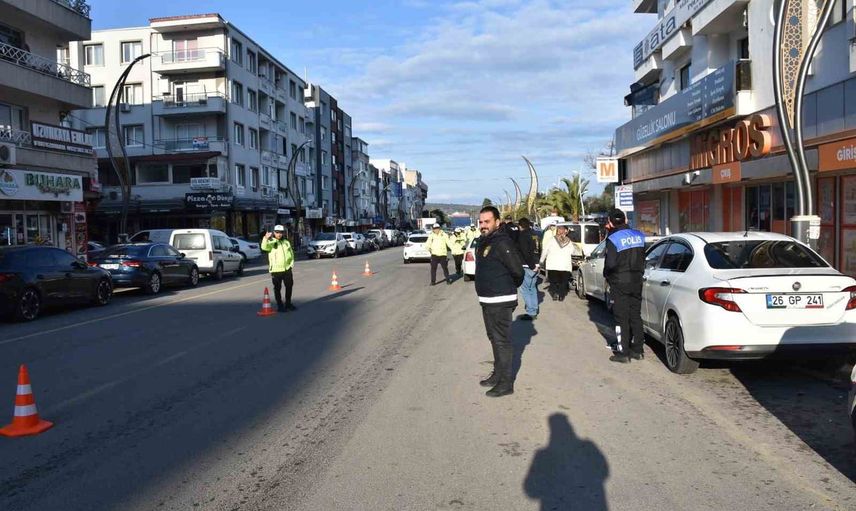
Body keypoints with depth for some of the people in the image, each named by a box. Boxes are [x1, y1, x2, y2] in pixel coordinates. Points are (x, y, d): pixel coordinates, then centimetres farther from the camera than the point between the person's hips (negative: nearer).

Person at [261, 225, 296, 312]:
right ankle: (280, 306, 10)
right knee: (277, 288, 1)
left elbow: (291, 253, 20)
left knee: (289, 286, 13)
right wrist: (266, 238, -42)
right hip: (276, 270, -5)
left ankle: (288, 304, 28)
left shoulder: (286, 242, 13)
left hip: (287, 268, 5)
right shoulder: (271, 242, -3)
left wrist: (291, 263, 9)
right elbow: (264, 247, -25)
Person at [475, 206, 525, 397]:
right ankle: (498, 374, 33)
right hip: (487, 300, 10)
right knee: (494, 338, 19)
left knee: (502, 340, -3)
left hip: (500, 301, -10)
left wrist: (510, 288, -4)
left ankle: (506, 383, 5)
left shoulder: (502, 243, -19)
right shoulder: (484, 241, 11)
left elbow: (518, 271, -20)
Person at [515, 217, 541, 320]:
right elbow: (539, 250, 16)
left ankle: (531, 312, -7)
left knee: (525, 289, -5)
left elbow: (525, 251, -18)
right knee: (533, 288, 17)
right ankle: (534, 311, 23)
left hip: (527, 266, -8)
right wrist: (537, 263, 14)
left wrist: (531, 265, -14)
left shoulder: (522, 235, -11)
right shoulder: (535, 235, 14)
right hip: (535, 266, 8)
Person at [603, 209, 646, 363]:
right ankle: (637, 350, 20)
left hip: (620, 283, -6)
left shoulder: (613, 238, -14)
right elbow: (642, 259, 10)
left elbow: (610, 263, -20)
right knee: (636, 315, 14)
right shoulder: (639, 236, 5)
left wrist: (607, 276, -2)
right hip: (637, 281, 6)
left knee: (622, 318, 1)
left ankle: (623, 352, 3)